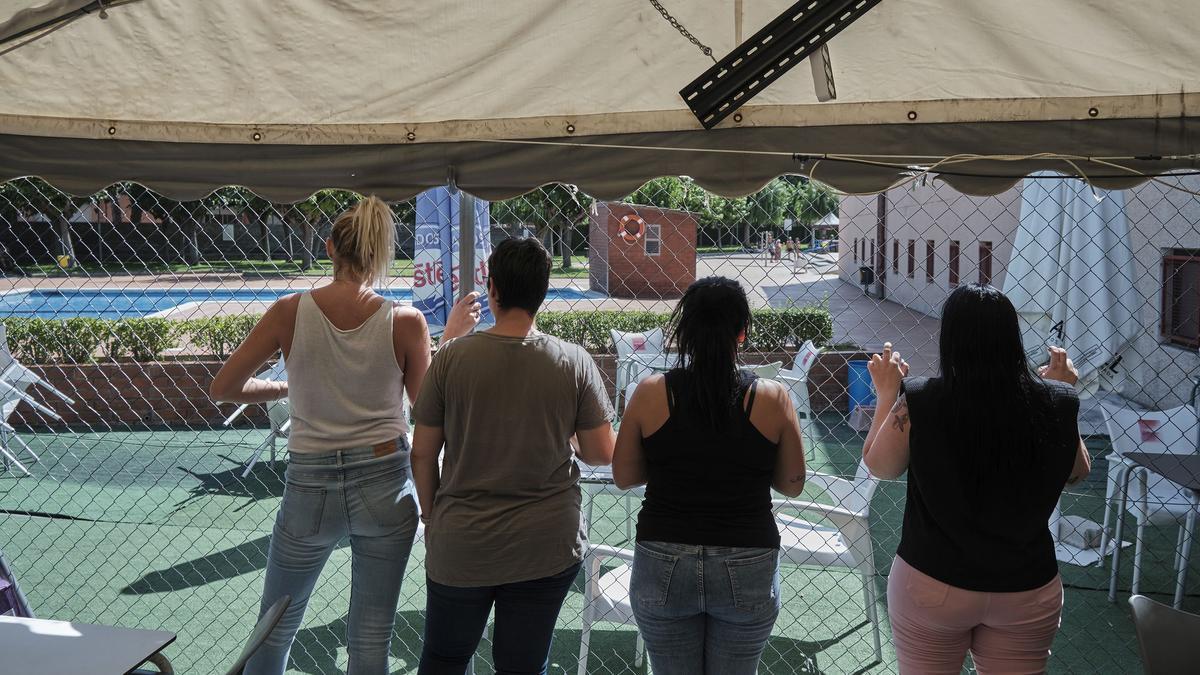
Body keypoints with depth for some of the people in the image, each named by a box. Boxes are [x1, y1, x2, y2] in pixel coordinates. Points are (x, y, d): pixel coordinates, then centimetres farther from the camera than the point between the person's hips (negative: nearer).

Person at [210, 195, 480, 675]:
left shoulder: (290, 312, -7)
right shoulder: (405, 322, -9)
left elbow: (224, 388, -3)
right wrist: (451, 336, 8)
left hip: (309, 488, 1)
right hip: (384, 484, 0)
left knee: (275, 627, 22)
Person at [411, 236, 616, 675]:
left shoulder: (452, 357, -9)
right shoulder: (576, 363, -9)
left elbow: (422, 453, -4)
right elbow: (602, 454, -5)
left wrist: (431, 515, 12)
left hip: (460, 544, 0)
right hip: (546, 547, 0)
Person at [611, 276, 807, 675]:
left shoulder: (651, 393, -9)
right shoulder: (772, 398, -10)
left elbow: (623, 477, 1)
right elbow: (792, 485, 0)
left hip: (662, 567, 1)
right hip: (747, 569, 0)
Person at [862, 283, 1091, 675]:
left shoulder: (918, 402, -20)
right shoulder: (1054, 404, -13)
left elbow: (878, 466, -2)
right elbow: (1077, 473, 7)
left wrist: (887, 394, 9)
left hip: (931, 586, -2)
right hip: (1029, 591, 2)